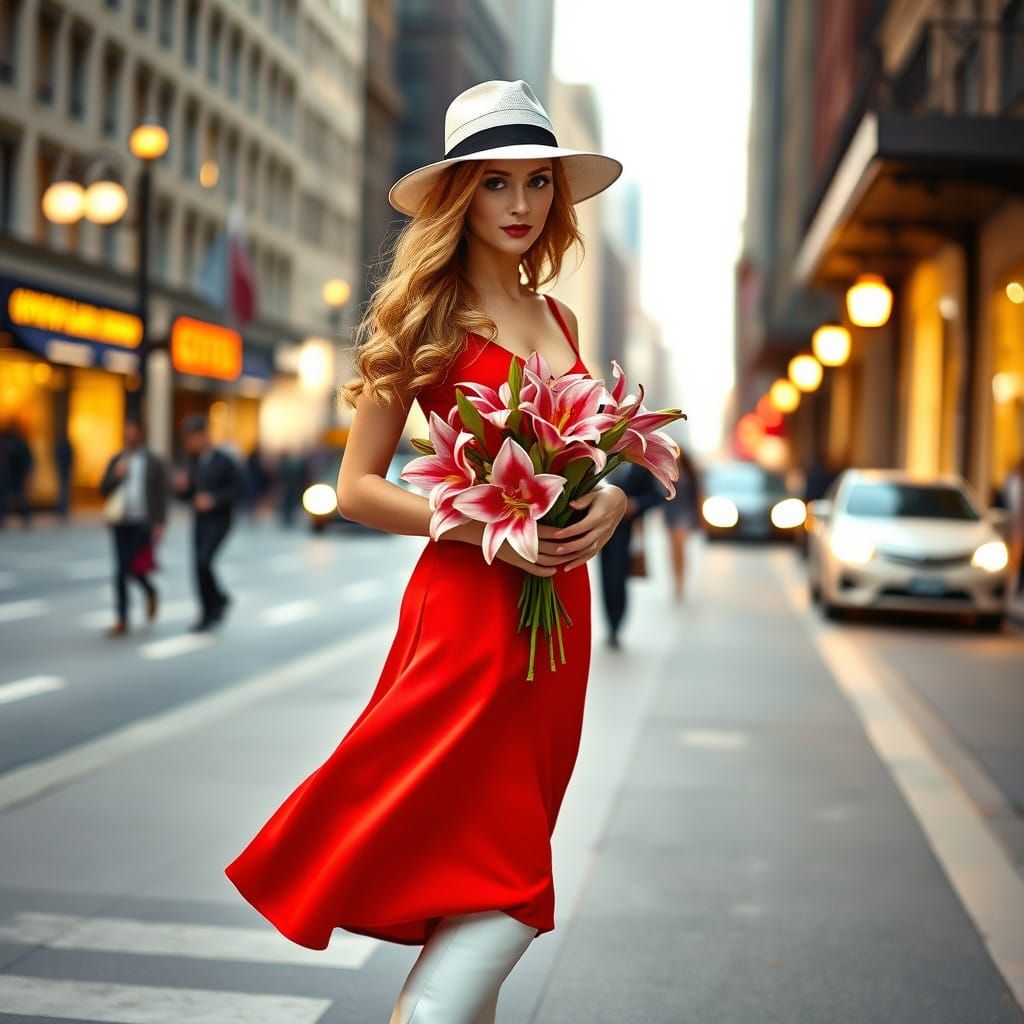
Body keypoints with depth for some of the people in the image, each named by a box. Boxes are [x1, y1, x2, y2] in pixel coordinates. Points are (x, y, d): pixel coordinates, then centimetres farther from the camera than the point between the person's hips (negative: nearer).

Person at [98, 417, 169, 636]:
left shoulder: (154, 462, 1)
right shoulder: (117, 460, 12)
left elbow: (161, 495, -2)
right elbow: (104, 490, 9)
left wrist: (159, 524, -8)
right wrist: (117, 475, -9)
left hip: (143, 523, -4)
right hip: (121, 523, 4)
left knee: (133, 567, -13)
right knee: (122, 570, 2)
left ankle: (150, 593, 13)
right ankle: (122, 620, 12)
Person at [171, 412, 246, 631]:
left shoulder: (224, 461, -10)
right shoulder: (192, 463, 9)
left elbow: (240, 489, -12)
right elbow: (185, 496, 16)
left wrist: (214, 499, -19)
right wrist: (181, 487, -7)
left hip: (218, 520, -6)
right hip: (199, 520, 7)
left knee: (203, 561, -20)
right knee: (198, 564, 5)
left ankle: (218, 600, 2)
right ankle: (209, 613, 19)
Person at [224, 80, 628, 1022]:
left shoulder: (559, 319, 15)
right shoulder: (425, 315, -2)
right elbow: (357, 489, -4)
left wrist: (609, 500, -1)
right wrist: (483, 526, -17)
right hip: (467, 613, -6)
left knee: (486, 909, 10)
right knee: (502, 907, -11)